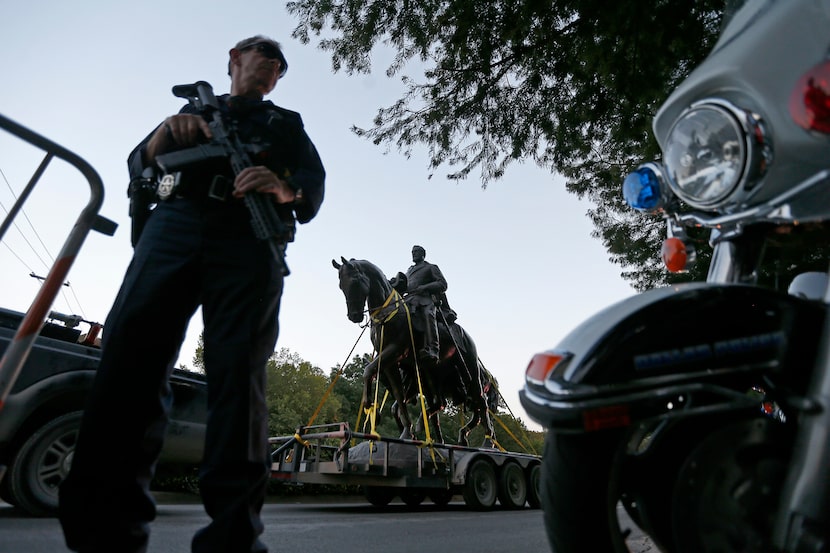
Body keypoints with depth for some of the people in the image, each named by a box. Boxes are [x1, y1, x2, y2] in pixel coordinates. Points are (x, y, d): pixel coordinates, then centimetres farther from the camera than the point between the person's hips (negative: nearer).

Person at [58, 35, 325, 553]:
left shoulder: (286, 122, 28)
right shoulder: (194, 107, 32)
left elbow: (314, 182, 10)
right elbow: (140, 167, 21)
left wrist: (284, 189, -14)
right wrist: (168, 130, 0)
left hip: (248, 239, -2)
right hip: (175, 224, 2)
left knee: (238, 368, -16)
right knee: (132, 350, -14)